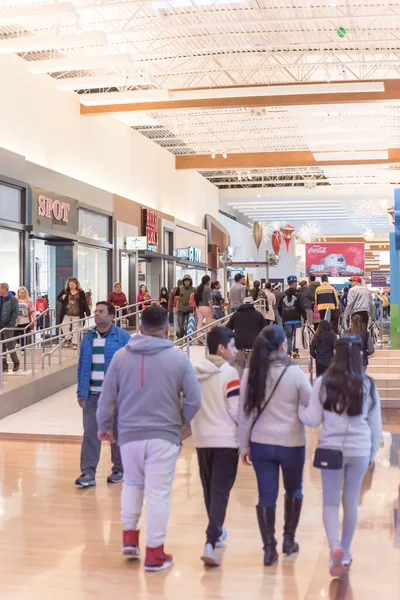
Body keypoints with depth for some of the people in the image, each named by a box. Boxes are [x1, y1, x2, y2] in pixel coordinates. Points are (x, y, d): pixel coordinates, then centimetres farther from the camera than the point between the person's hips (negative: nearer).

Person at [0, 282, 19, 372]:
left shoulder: (12, 299, -8)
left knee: (10, 345, -3)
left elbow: (15, 313, -11)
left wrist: (10, 324, -15)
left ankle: (16, 363, 11)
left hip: (8, 326, -6)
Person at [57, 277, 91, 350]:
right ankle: (68, 339, 15)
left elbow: (85, 303, -3)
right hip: (67, 314, 2)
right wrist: (62, 298, -14)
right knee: (64, 326, -8)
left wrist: (87, 312, -10)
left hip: (77, 314, -1)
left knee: (76, 329, 4)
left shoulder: (81, 292, -2)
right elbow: (58, 298, 9)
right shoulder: (65, 291, 1)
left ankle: (75, 343, 14)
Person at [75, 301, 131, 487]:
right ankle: (88, 472, 2)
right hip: (92, 394, 3)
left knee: (117, 432, 9)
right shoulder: (88, 337, 8)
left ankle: (119, 470, 22)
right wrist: (81, 392, 8)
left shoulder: (123, 337, -5)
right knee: (90, 432, -1)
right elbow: (82, 365, 11)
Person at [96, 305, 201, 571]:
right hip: (164, 435, -2)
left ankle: (130, 535, 23)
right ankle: (155, 552, 11)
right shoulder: (179, 358, -6)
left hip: (129, 434, 2)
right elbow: (194, 400, -4)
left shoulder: (121, 355, -1)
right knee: (158, 492, 5)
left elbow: (107, 397, 5)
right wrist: (179, 422, 14)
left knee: (132, 483, 25)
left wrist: (105, 425, 20)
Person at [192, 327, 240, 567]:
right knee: (220, 491, -5)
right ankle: (210, 543, -16)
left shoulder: (194, 372, 4)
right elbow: (235, 410, -14)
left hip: (202, 439, 6)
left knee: (210, 489, 19)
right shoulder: (229, 373, -13)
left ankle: (216, 532, 36)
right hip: (226, 440, -6)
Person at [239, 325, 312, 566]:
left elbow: (245, 413, 1)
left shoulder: (251, 373, -2)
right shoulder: (295, 372, -12)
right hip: (292, 444, -2)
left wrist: (244, 446, 9)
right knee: (294, 490, 21)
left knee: (266, 495, 7)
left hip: (260, 444, 2)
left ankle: (269, 548, 8)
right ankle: (289, 539, 28)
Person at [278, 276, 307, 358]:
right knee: (296, 336, 4)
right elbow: (301, 307, -10)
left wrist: (283, 317, 24)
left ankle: (288, 353, 1)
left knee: (289, 337, 7)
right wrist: (305, 317, -3)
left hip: (286, 320, 3)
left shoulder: (284, 295, 9)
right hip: (296, 319, -3)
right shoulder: (298, 294, -4)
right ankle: (295, 352, 0)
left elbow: (279, 308, 13)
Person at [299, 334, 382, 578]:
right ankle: (345, 552, 29)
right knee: (351, 501, 17)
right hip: (359, 450, 1)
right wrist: (373, 452, 17)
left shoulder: (324, 382, -8)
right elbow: (376, 424, 4)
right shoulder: (368, 385, -3)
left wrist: (298, 406, 14)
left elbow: (312, 420, -4)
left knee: (331, 502, 10)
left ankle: (335, 547, -13)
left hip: (331, 449, -1)